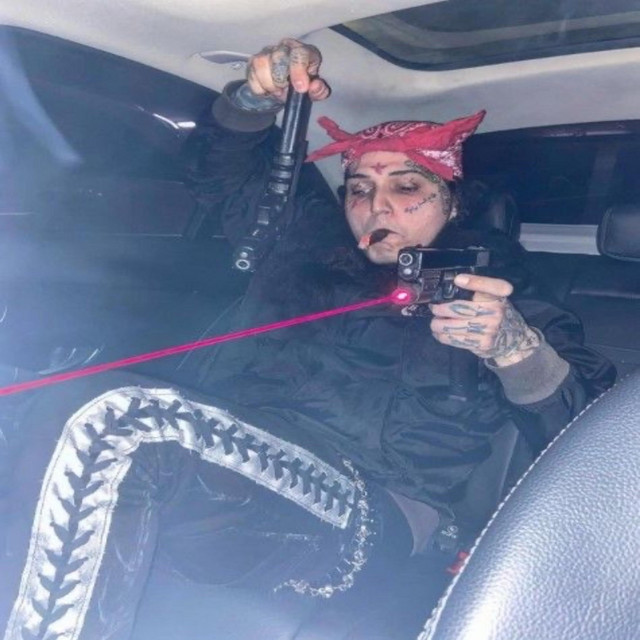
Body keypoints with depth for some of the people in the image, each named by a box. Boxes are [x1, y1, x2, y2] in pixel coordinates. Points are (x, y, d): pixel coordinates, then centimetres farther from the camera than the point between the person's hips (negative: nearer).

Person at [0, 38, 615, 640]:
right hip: (223, 473, 5)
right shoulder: (314, 243, 25)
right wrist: (256, 99, 16)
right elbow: (223, 171, 36)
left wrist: (516, 347, -19)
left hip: (365, 516, -5)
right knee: (70, 405, -25)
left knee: (112, 419, -29)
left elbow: (595, 430, 1)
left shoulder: (497, 292, 14)